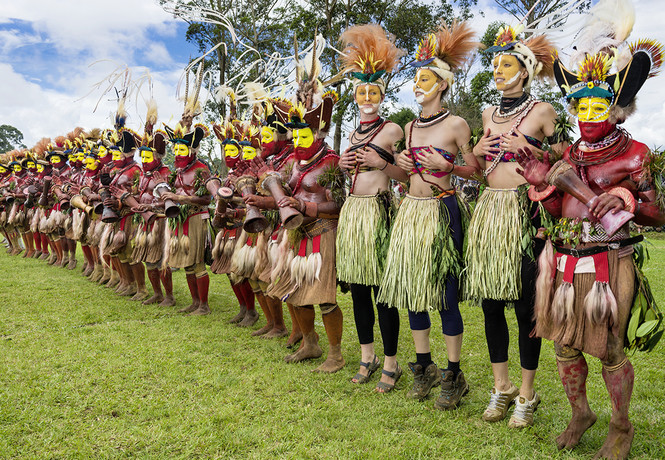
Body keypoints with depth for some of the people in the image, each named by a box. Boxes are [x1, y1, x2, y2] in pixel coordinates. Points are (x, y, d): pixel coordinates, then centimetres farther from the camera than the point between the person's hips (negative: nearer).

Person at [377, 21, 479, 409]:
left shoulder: (457, 124, -3)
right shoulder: (411, 126, 14)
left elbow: (474, 170, 1)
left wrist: (445, 165, -15)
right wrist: (401, 164, 3)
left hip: (442, 210, -6)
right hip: (411, 210, 6)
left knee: (446, 293, -4)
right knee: (412, 289, 8)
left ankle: (454, 376, 10)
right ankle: (425, 368, 23)